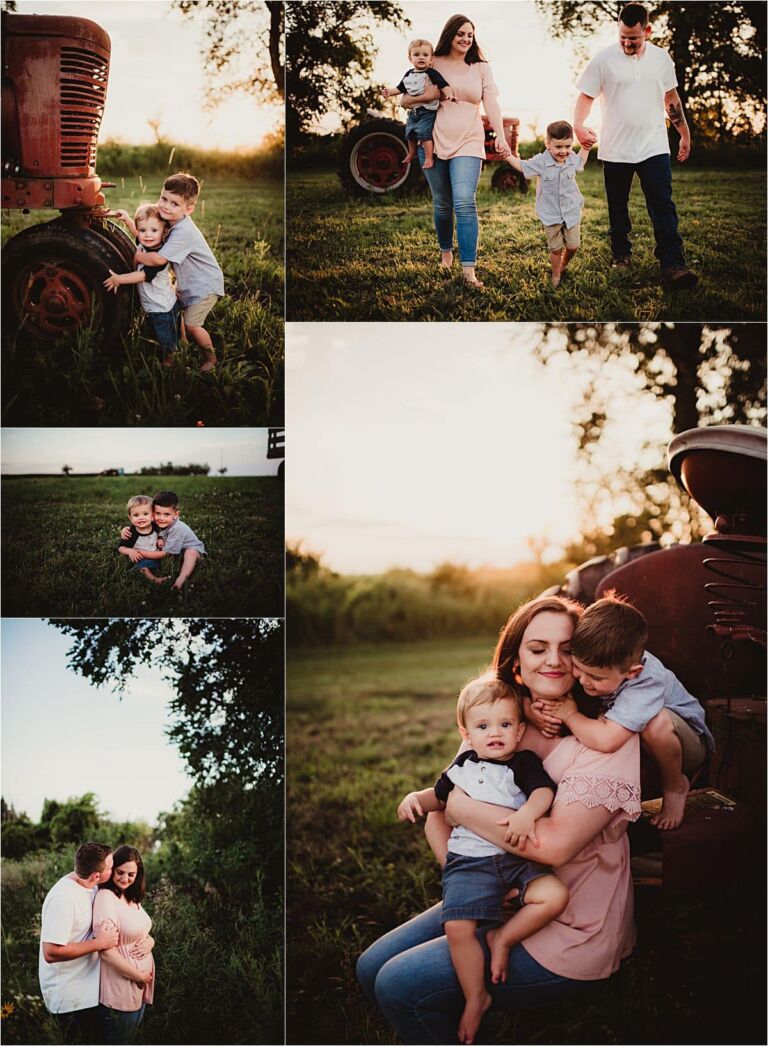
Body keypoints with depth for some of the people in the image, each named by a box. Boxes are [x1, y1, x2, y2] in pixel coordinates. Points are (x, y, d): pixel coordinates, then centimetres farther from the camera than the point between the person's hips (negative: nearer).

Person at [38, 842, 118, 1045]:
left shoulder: (89, 886, -1)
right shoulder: (63, 899, -28)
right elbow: (51, 953, -30)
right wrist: (99, 943, -25)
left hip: (87, 988, 9)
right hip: (70, 996, -9)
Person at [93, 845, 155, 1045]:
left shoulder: (132, 897, 6)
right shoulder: (106, 897, -21)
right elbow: (106, 950, -26)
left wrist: (150, 942, -9)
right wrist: (139, 976, -19)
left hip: (140, 988, 9)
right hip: (119, 989, -9)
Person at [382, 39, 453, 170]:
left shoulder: (431, 73, -10)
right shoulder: (409, 75, 8)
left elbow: (443, 85, -17)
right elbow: (401, 88, 16)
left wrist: (449, 94, -34)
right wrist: (390, 92, 1)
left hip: (427, 111, -7)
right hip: (413, 111, 7)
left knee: (424, 133, -18)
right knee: (410, 134, 18)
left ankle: (428, 158, -10)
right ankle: (411, 153, 42)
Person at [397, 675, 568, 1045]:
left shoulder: (524, 763, 2)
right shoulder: (463, 765, 13)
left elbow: (544, 792, -14)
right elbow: (440, 794, 28)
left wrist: (527, 812, -34)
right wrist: (415, 797, 9)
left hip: (518, 859, -1)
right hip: (469, 860, 1)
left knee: (554, 896, -26)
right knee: (457, 927, -18)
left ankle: (503, 938, -5)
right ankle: (475, 998, 1)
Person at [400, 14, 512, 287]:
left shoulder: (481, 68, 10)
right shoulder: (432, 65, 7)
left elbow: (491, 104, 0)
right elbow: (404, 101, 6)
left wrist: (501, 136, -16)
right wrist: (426, 96, -14)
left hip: (468, 145, -1)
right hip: (435, 142, 1)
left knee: (464, 203, -16)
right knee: (442, 205, 9)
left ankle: (468, 268, -19)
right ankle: (446, 252, 33)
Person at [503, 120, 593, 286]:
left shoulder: (572, 159, -3)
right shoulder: (541, 162, -14)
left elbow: (581, 162, 23)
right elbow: (521, 166, 1)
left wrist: (586, 147, 13)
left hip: (572, 212, 3)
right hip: (551, 215, -3)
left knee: (573, 246, 7)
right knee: (556, 249, 4)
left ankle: (563, 265, 37)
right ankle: (556, 276, 23)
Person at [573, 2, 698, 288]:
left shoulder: (660, 57, 6)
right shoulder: (605, 58, -3)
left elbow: (671, 98, 17)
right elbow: (586, 95, -3)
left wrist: (684, 133, 20)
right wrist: (578, 125, -21)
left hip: (654, 147, 1)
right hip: (615, 150, -1)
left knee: (663, 207, -9)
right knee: (617, 208, 10)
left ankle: (672, 266, -15)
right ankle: (621, 256, 27)